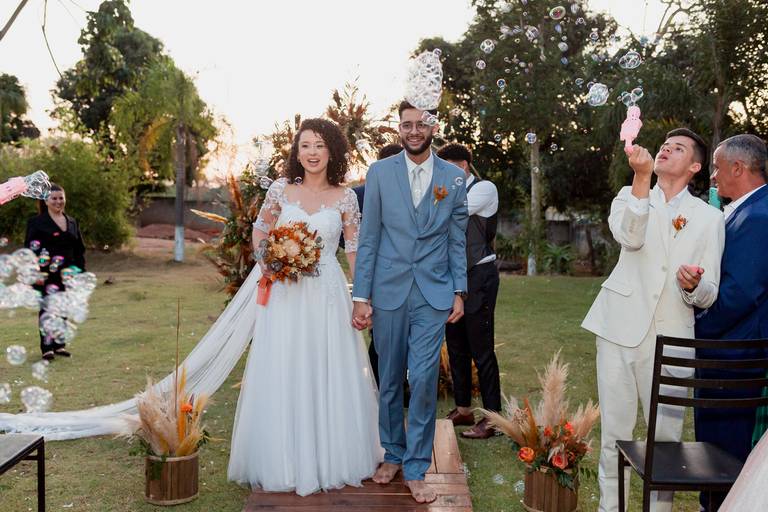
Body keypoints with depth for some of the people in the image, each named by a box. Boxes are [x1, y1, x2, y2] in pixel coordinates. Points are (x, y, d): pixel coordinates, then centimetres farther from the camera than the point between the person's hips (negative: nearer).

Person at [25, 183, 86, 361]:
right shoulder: (36, 223, -1)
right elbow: (30, 249, -4)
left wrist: (81, 272, 9)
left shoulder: (72, 223, 14)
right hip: (47, 275, -4)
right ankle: (47, 348, 6)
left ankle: (59, 345, 20)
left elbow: (79, 250, 16)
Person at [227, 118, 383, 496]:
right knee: (282, 376, 5)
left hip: (327, 294, 0)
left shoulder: (344, 197, 0)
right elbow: (260, 230, 14)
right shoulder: (281, 189, 2)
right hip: (284, 293, 1)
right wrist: (267, 261, -3)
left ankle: (330, 459, 24)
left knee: (329, 376, 6)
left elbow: (356, 250, 2)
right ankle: (285, 461, 21)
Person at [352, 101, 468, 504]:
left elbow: (457, 240, 8)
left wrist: (459, 292, 3)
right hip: (388, 290, 0)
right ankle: (392, 453, 29)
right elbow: (368, 238, 0)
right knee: (390, 379, 10)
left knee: (423, 379, -4)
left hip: (434, 293, 0)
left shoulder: (453, 177, 4)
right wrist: (360, 296, -3)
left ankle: (416, 468, 10)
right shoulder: (379, 173, 1)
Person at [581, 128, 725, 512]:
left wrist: (694, 285, -20)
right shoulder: (630, 196, 10)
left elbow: (709, 296, 3)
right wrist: (641, 178, -25)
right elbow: (629, 236, -15)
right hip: (621, 330, 0)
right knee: (614, 432, 7)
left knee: (667, 436, 4)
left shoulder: (709, 217, 7)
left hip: (671, 339, 0)